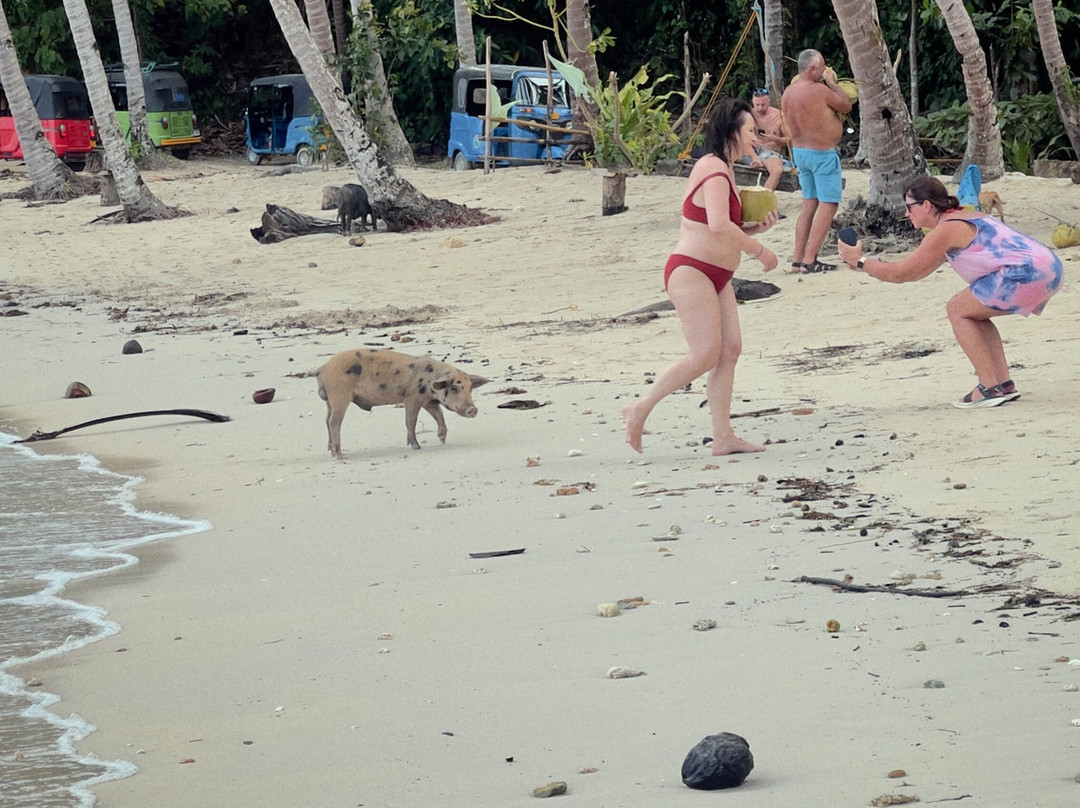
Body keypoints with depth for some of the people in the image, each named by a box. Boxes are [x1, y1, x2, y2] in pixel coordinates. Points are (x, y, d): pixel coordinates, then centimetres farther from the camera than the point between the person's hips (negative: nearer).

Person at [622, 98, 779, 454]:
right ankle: (639, 409, -5)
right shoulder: (714, 170, -15)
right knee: (706, 354, -13)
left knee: (730, 349, 2)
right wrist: (759, 250, -18)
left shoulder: (722, 170, 18)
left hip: (715, 277, 10)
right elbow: (719, 225, -28)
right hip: (691, 271, -10)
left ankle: (723, 437, 2)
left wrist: (755, 228, 8)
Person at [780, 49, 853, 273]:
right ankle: (810, 260, -11)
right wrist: (832, 83, 3)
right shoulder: (819, 90, -19)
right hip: (822, 153, -8)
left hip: (799, 151, 8)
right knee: (828, 204, -4)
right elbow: (847, 106, -7)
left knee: (809, 203, 16)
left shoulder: (788, 93, 5)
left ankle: (798, 258, 14)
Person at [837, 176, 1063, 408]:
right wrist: (871, 265, 29)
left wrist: (860, 262, 8)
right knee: (972, 313, 22)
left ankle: (990, 389, -3)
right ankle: (1004, 384, 16)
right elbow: (917, 272, 31)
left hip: (1026, 274, -10)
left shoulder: (945, 230, -5)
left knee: (957, 311, 3)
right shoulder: (962, 219, 25)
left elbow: (901, 274, -4)